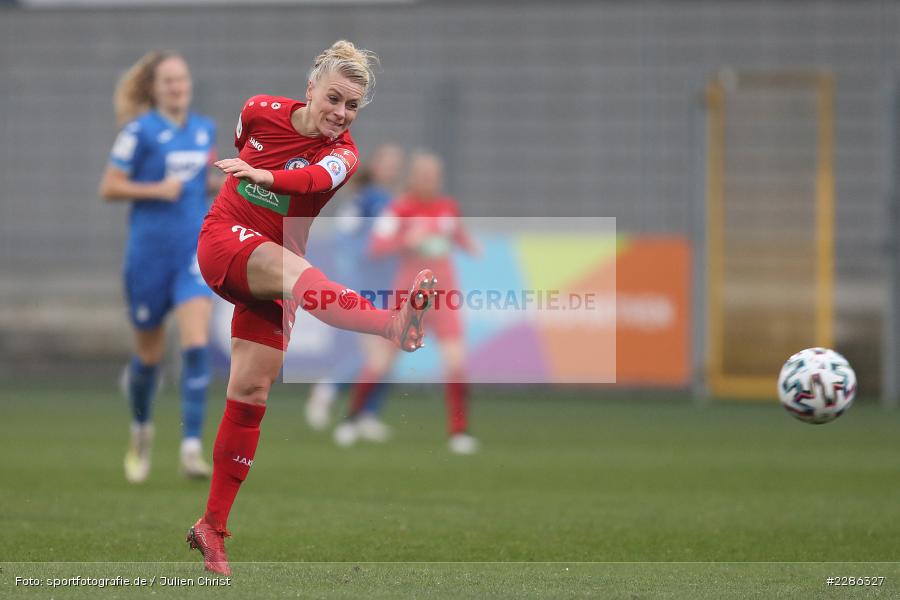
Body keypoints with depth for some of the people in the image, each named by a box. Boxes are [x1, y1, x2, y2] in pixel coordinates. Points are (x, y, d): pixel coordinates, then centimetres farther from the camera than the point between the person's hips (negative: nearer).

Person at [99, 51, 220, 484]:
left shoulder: (205, 130, 8)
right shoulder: (140, 131, -7)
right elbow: (109, 187, -6)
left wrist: (225, 180, 3)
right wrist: (156, 189, -18)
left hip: (196, 250, 3)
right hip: (149, 250, -3)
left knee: (196, 344, -15)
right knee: (150, 352, 10)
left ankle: (192, 447, -17)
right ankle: (141, 426, 40)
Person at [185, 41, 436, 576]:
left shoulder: (342, 154, -6)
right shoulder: (260, 111, -4)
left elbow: (320, 178, -32)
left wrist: (267, 176, -48)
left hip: (269, 276, 3)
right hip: (224, 240, -3)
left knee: (251, 395, -1)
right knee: (292, 268, -34)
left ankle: (213, 528, 9)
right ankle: (395, 323, -66)